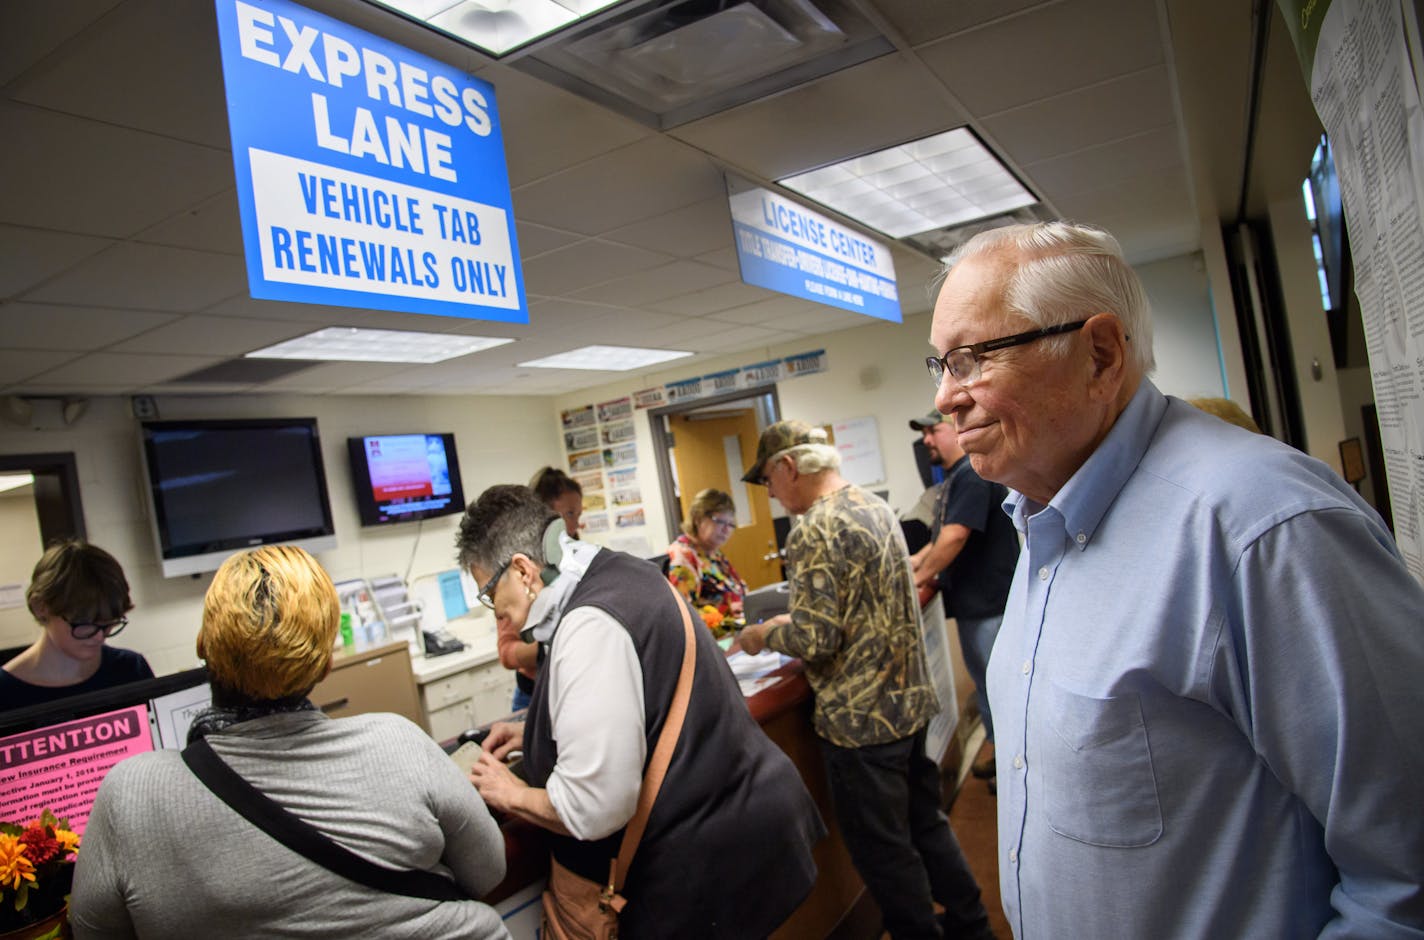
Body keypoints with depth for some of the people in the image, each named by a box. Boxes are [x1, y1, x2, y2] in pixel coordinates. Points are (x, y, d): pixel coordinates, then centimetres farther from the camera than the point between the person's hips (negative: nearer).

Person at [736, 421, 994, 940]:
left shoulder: (813, 533, -22)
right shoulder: (876, 507, 7)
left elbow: (815, 640, -25)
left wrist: (764, 634, -7)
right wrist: (793, 620, 16)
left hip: (860, 718, -9)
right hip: (910, 700, 9)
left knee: (882, 848, 9)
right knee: (926, 823, 23)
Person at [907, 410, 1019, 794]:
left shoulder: (973, 474, -17)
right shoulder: (953, 480, 15)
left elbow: (955, 537, -24)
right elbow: (940, 539, 21)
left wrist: (917, 579, -15)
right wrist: (913, 562, 7)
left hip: (991, 602, -10)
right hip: (972, 603, 10)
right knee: (984, 682, 19)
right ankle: (999, 751, 32)